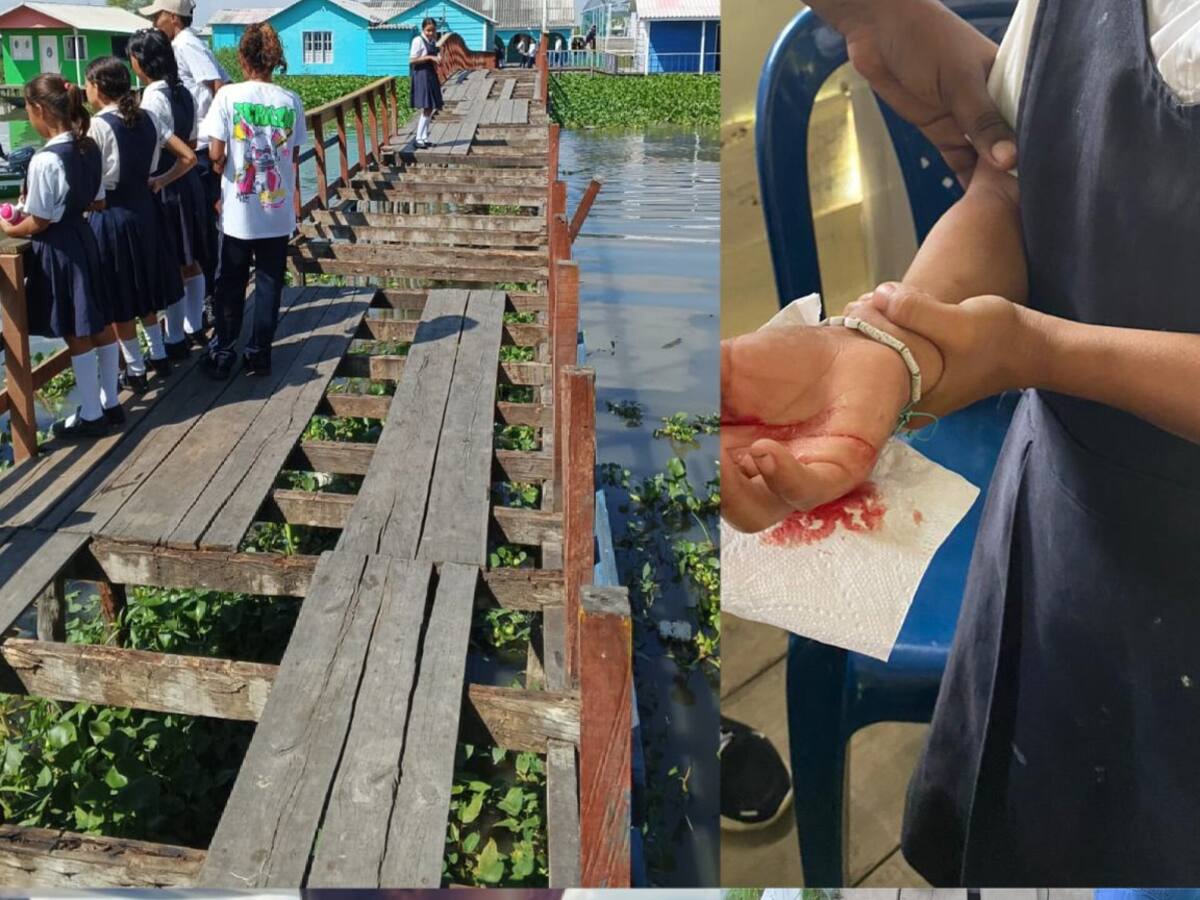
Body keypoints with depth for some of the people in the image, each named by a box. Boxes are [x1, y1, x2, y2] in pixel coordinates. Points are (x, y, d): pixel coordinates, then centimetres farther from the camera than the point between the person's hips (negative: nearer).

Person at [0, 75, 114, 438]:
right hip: (84, 239, 8)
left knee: (76, 336, 2)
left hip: (57, 250, -8)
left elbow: (40, 221, -16)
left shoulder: (45, 160, -23)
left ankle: (91, 415, 13)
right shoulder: (89, 148, 0)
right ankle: (109, 401, 27)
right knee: (100, 325, 15)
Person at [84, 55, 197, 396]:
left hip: (111, 215, -6)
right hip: (144, 210, 6)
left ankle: (135, 370, 13)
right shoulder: (146, 119, 3)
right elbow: (188, 157, 3)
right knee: (143, 288, 21)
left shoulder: (98, 125, -15)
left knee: (119, 297, 5)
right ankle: (158, 355, 29)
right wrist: (159, 182, 7)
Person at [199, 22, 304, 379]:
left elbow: (216, 154, -9)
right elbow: (293, 154, 1)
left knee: (230, 285, 12)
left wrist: (228, 172, 10)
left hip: (238, 209, -1)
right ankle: (260, 353, 18)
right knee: (269, 284, 12)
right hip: (278, 210, 1)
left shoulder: (228, 96, -9)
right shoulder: (291, 101, -3)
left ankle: (223, 354, 19)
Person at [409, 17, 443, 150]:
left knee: (430, 109, 8)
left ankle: (425, 138, 14)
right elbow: (412, 60, -15)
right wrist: (429, 57, -18)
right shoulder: (418, 40, -10)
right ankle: (419, 139, -8)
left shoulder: (433, 42, 13)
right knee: (426, 109, -11)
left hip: (431, 75, 8)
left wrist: (438, 59, 2)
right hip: (422, 75, -8)